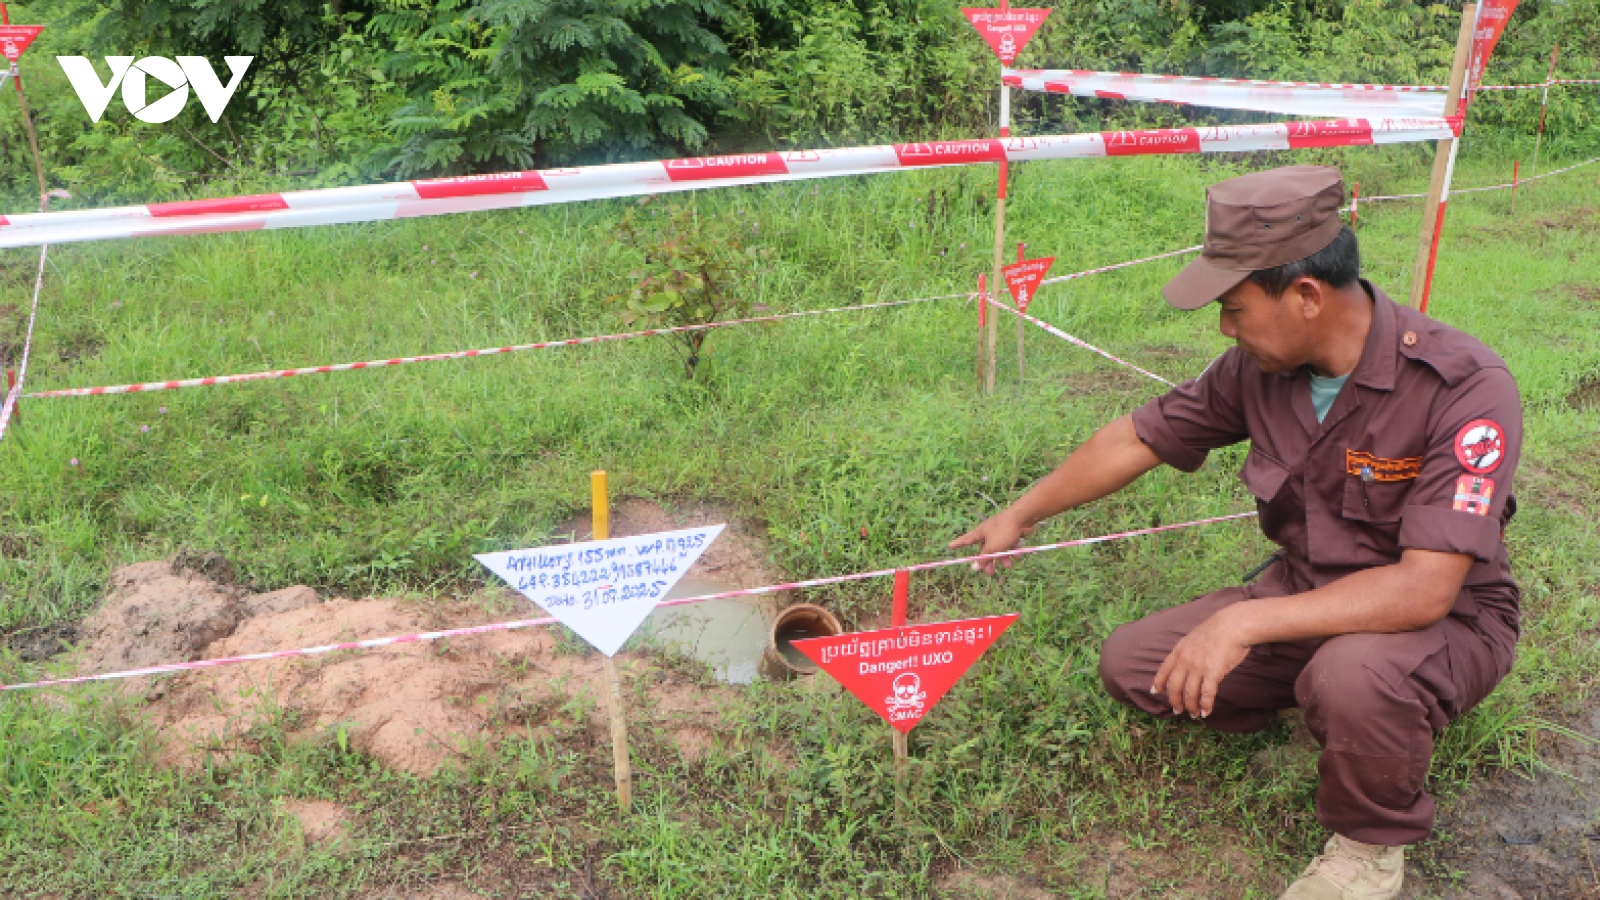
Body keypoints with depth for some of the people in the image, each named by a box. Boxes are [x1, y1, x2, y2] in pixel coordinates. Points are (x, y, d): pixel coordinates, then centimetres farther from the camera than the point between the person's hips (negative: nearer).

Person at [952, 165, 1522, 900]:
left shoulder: (1466, 388, -29)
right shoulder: (1260, 368, -11)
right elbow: (1138, 439, 3)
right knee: (1131, 664, -8)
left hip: (1447, 618, -5)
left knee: (1353, 677, -39)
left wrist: (1245, 623, -38)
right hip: (1306, 594, 6)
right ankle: (1300, 699, 18)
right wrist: (1020, 515, 12)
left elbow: (1425, 589, -35)